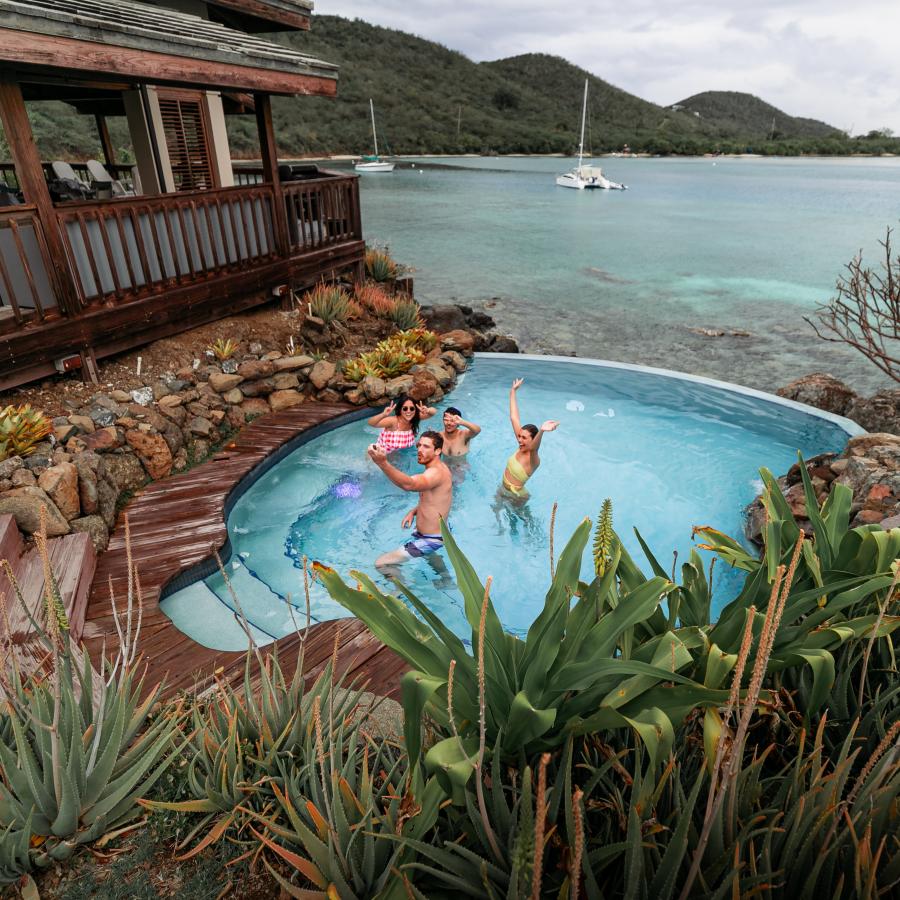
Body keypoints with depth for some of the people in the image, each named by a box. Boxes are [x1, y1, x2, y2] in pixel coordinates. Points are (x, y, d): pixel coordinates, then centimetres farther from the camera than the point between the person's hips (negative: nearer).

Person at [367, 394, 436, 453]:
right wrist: (384, 414, -58)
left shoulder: (414, 419, -13)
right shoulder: (393, 421, -29)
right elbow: (371, 423, -40)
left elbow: (434, 411, -13)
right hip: (385, 454, -5)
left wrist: (427, 411, -36)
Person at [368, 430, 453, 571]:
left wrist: (383, 463, -63)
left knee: (381, 564, -11)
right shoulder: (439, 467, 4)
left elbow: (409, 484, -49)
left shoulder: (436, 472, -29)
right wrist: (413, 511, -2)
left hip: (430, 540, -11)